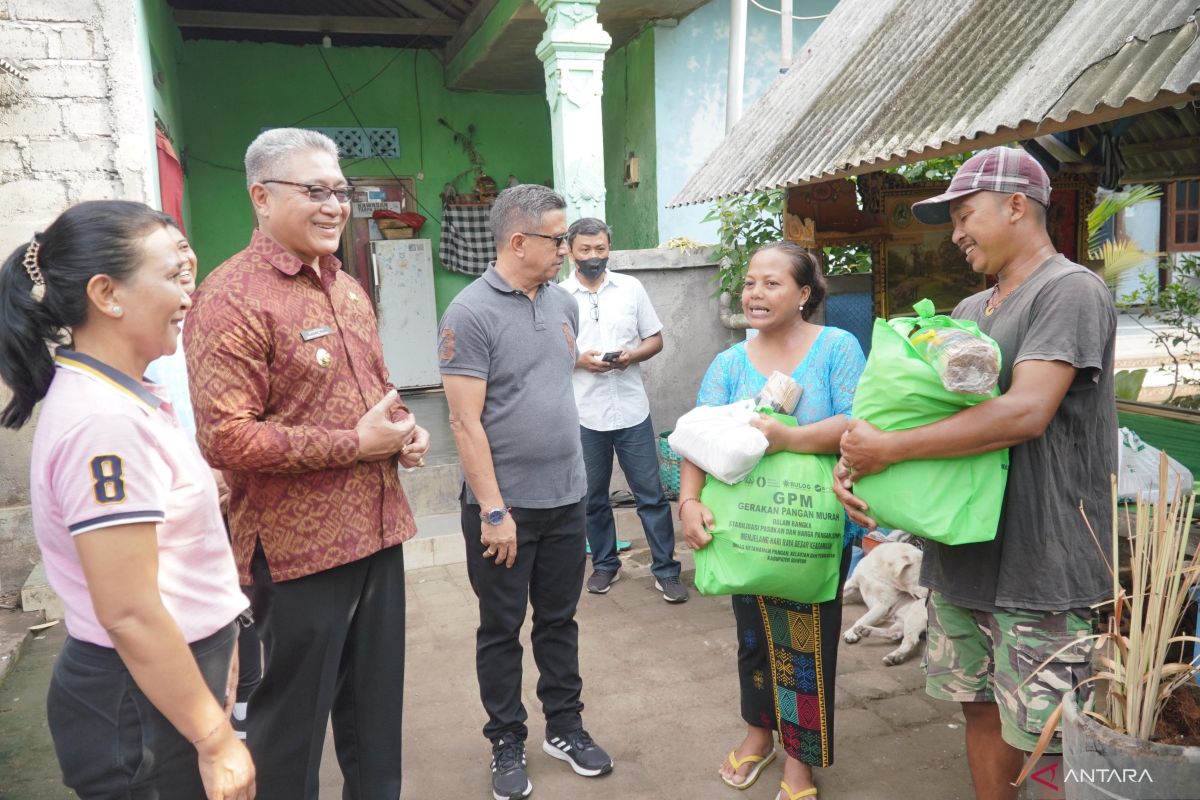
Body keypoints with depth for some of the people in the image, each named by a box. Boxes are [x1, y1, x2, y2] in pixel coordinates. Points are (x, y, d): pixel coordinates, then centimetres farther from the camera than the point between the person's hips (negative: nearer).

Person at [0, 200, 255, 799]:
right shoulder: (104, 422, -25)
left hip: (158, 684, 9)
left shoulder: (119, 397, 5)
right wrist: (216, 740, -18)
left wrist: (213, 650, 21)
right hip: (140, 709, -9)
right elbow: (129, 615, -26)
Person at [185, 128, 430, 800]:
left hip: (377, 530, 7)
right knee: (295, 716, 11)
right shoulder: (232, 298, -14)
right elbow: (225, 438, -22)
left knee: (377, 707, 21)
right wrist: (356, 445, -18)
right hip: (299, 547, -7)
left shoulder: (347, 287, 11)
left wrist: (405, 429, 1)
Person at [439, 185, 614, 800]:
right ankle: (507, 743, 28)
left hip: (567, 497, 6)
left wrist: (569, 470, 15)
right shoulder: (470, 313, -14)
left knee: (559, 619, 18)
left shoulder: (563, 302, 7)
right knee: (501, 630, 11)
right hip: (505, 505, -5)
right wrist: (494, 511, -17)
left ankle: (565, 726, 35)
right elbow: (466, 422, -16)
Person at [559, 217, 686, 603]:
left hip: (632, 410, 1)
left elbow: (655, 339, 8)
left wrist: (633, 355, -12)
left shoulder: (631, 287, 4)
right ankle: (605, 565, 29)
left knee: (651, 494, 4)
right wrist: (579, 359, -16)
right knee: (593, 497, 12)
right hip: (584, 415, 0)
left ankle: (666, 570, 15)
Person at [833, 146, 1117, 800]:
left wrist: (890, 448, -20)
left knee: (1045, 747, 2)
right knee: (982, 711, 16)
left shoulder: (1070, 291, -10)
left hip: (1042, 569, -7)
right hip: (961, 557, 7)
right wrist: (854, 459, -5)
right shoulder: (967, 312, 16)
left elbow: (1025, 412, -23)